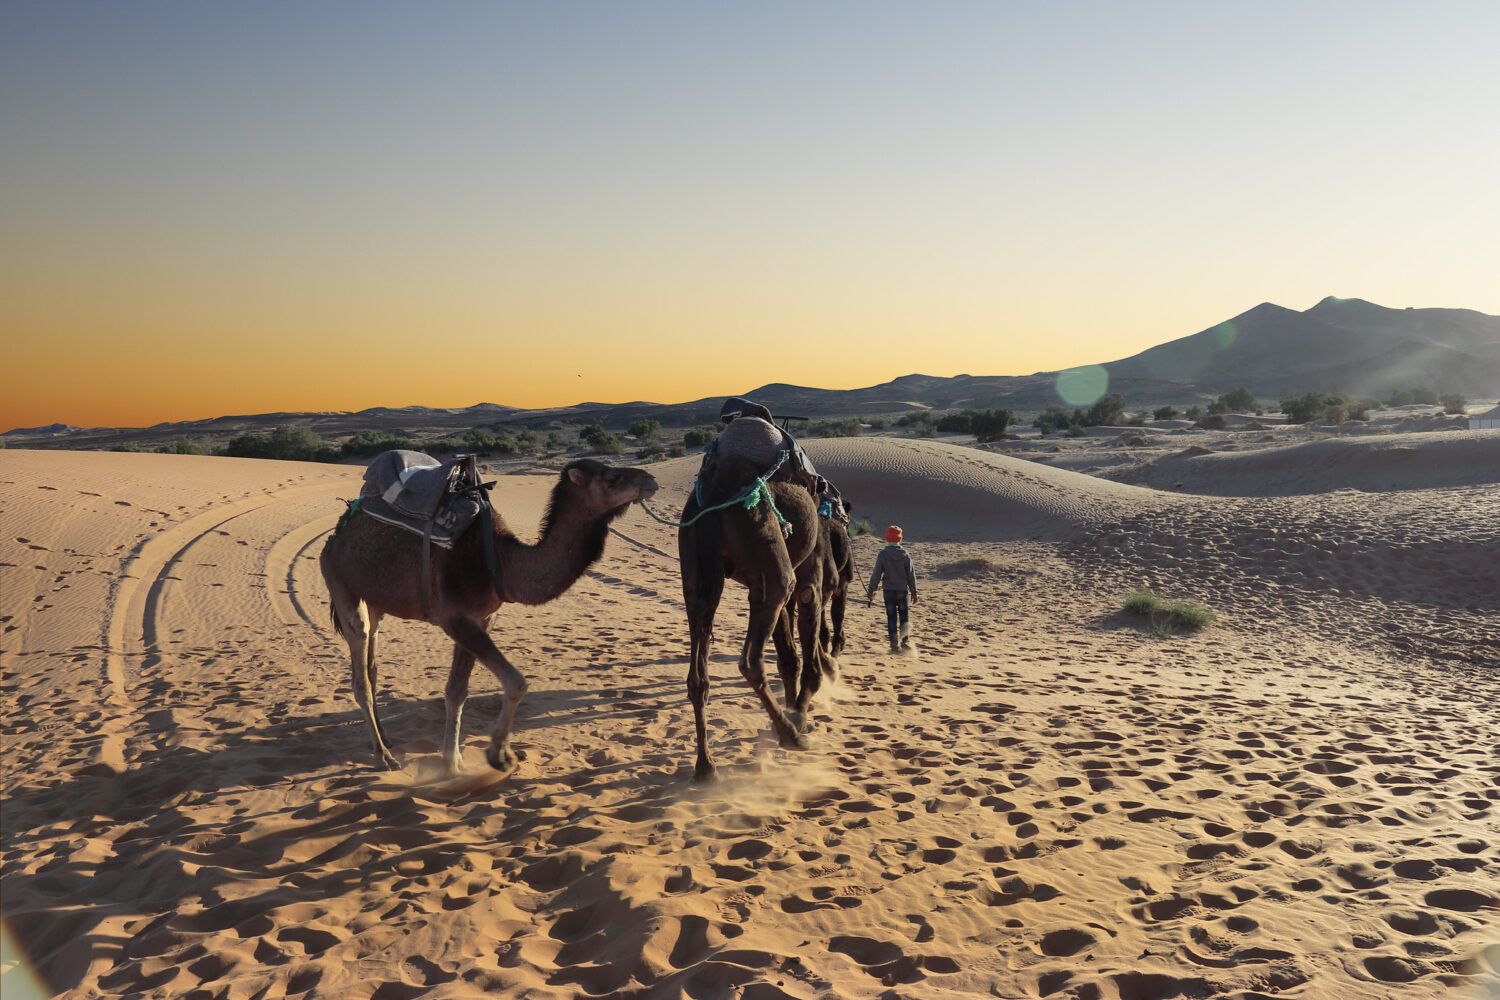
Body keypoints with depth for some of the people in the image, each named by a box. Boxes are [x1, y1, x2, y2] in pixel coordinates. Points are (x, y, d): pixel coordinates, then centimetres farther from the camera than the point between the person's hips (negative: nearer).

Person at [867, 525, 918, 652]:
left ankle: (895, 644, 4)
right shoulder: (905, 555, -4)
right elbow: (911, 575, 0)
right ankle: (905, 640, 2)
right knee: (904, 615, 13)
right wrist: (914, 592, 8)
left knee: (891, 618, 6)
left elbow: (876, 574, -6)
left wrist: (871, 590, 3)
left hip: (889, 591, 0)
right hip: (903, 590, 0)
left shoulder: (882, 554, -7)